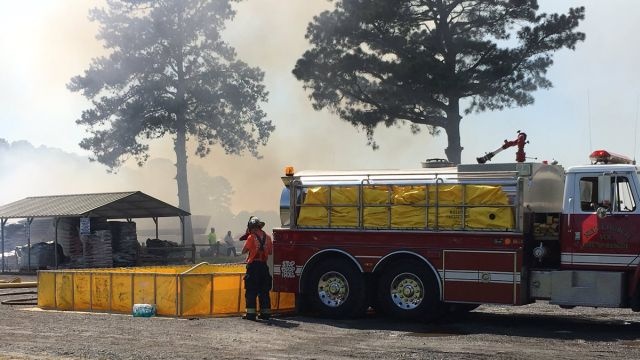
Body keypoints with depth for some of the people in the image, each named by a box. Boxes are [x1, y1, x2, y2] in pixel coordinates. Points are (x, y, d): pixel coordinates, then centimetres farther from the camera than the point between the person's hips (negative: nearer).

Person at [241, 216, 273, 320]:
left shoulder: (251, 237, -10)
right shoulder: (267, 237, 5)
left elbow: (244, 251, -4)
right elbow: (270, 251, 15)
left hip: (253, 265, -5)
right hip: (264, 266, 5)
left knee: (251, 291, -1)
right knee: (264, 290, 10)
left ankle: (251, 313, -4)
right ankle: (265, 313, 11)